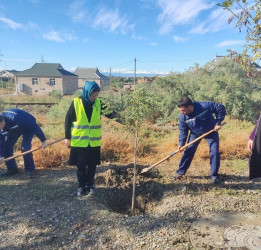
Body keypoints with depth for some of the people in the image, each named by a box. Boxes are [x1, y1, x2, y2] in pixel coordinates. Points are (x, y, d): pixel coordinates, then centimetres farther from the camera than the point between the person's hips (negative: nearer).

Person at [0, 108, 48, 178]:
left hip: (29, 127, -6)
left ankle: (30, 169, -4)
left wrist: (43, 140, -29)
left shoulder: (15, 118, -42)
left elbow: (34, 126, -35)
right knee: (6, 146, -4)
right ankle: (12, 168, 12)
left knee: (25, 148, -21)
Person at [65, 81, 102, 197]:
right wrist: (67, 137, -3)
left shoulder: (98, 103, 0)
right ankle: (81, 186, 25)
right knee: (81, 166, 9)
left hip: (94, 142, 3)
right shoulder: (76, 102, -9)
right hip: (79, 141, -2)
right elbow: (68, 119, -4)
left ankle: (90, 185, 29)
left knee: (92, 166, 13)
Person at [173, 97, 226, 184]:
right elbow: (183, 130, -11)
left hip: (211, 131, -2)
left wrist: (218, 123, -24)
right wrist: (181, 143, -22)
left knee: (215, 152, -6)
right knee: (188, 151, -2)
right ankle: (180, 172, 12)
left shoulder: (204, 106, -35)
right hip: (195, 133, 2)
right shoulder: (183, 116, -23)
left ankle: (214, 175, 11)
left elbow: (221, 108, -23)